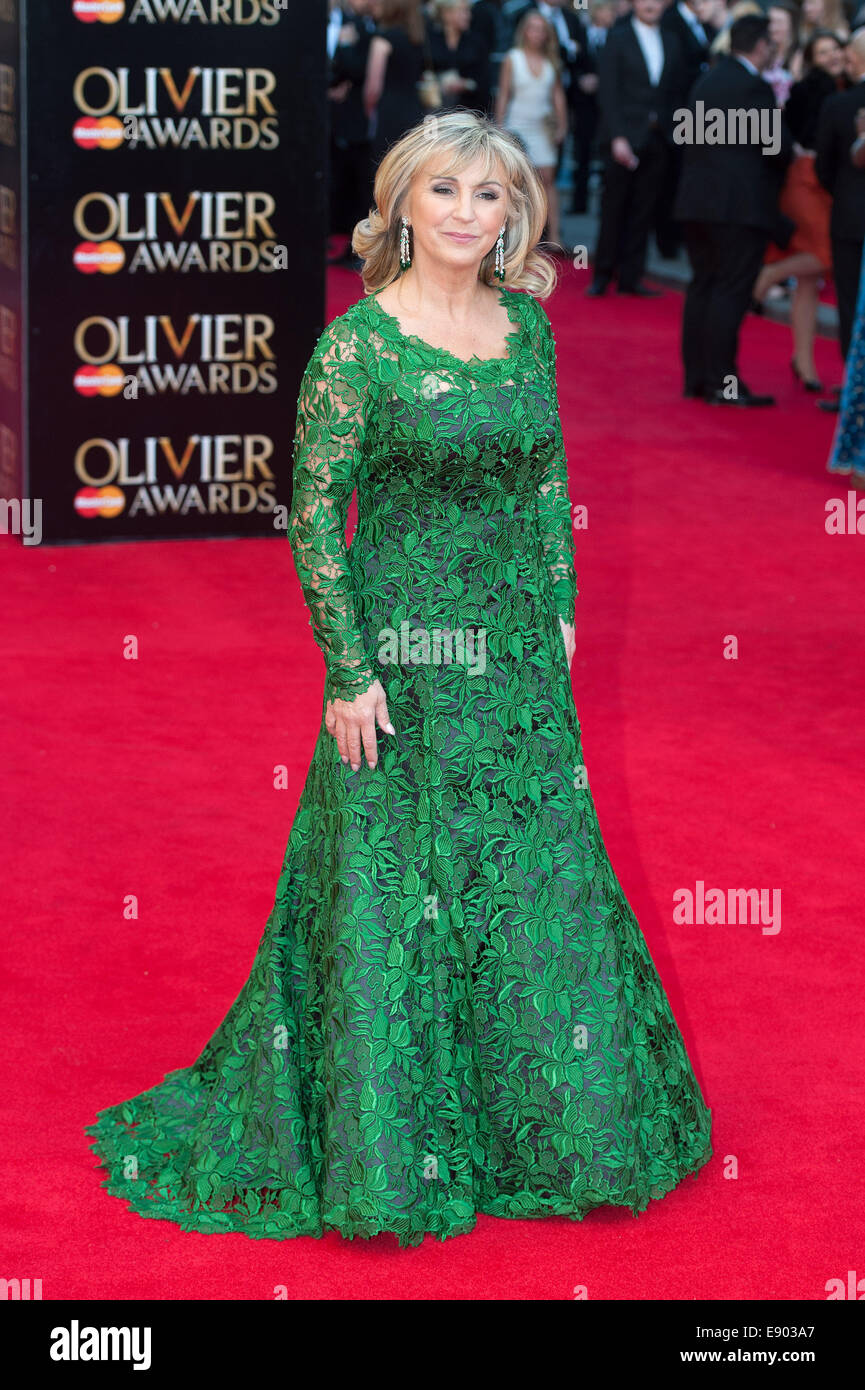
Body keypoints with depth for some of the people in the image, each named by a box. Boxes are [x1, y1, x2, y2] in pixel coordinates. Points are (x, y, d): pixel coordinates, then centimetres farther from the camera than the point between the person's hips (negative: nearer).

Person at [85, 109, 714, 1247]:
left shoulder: (530, 327, 5)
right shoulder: (358, 343, -12)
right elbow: (312, 514, -11)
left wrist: (563, 610, 10)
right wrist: (349, 671, -14)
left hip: (521, 652, 6)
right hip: (404, 653, -6)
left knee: (540, 874, 13)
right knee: (398, 881, 2)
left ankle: (543, 1123, 31)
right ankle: (387, 1147, 17)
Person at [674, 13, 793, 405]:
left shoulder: (706, 81, 12)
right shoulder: (754, 87, -13)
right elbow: (779, 148, -17)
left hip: (697, 201, 8)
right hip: (740, 206, -8)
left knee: (702, 286, 13)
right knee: (730, 292, -5)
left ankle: (695, 376, 16)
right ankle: (722, 382, -5)